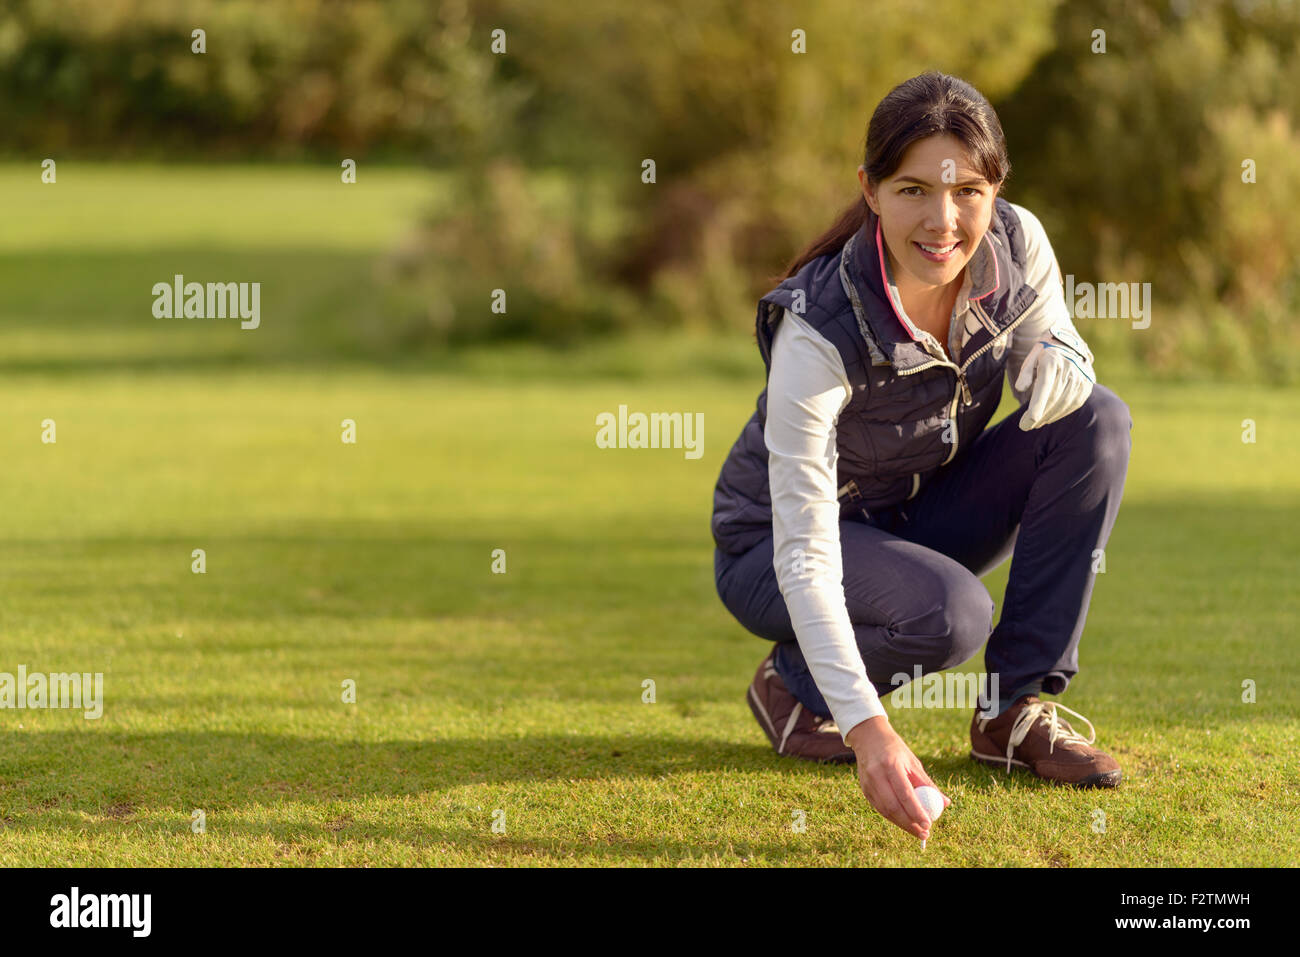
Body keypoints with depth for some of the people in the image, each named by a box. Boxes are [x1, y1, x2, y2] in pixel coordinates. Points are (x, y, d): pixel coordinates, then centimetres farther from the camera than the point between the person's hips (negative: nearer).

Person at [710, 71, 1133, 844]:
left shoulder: (1018, 245, -19)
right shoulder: (818, 330, -34)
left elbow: (1055, 351, -1)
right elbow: (804, 555, -35)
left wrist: (1059, 369, -29)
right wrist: (865, 727, -47)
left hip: (924, 509, 6)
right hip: (775, 541, -6)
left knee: (1098, 422, -17)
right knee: (951, 612, -35)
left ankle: (1017, 709, -9)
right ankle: (792, 681, -1)